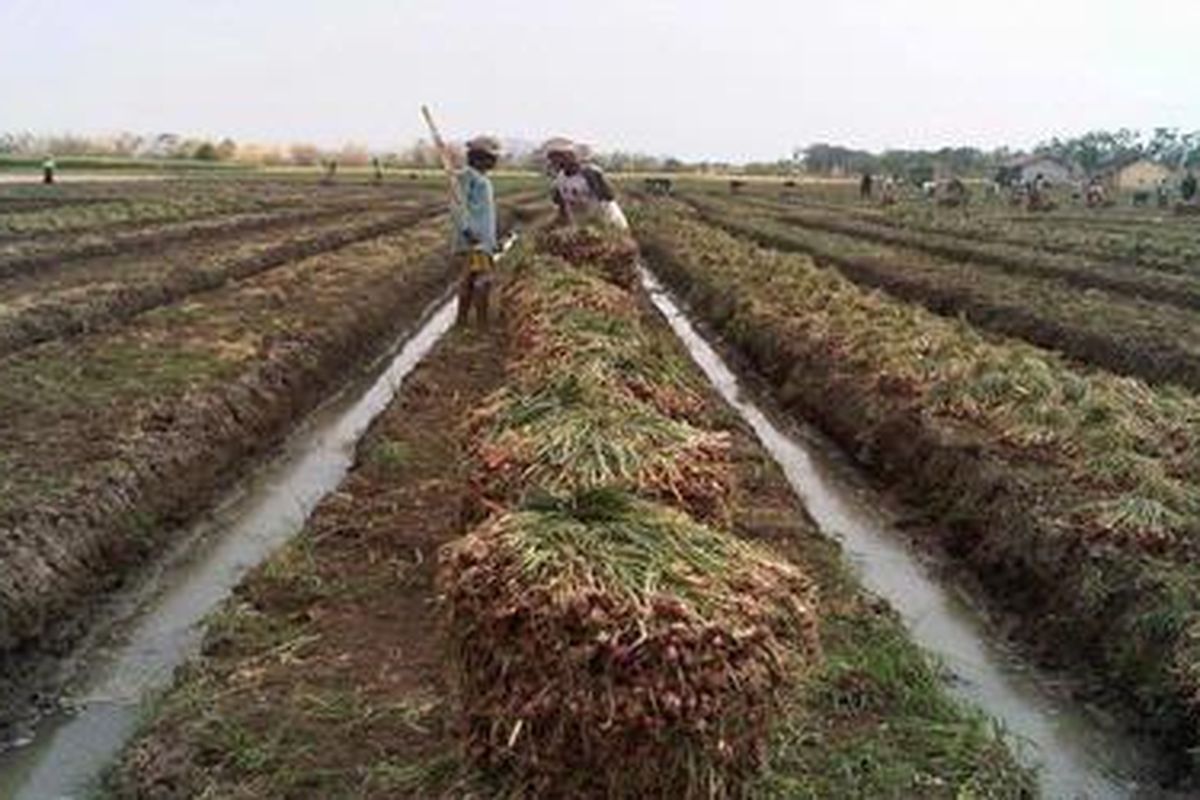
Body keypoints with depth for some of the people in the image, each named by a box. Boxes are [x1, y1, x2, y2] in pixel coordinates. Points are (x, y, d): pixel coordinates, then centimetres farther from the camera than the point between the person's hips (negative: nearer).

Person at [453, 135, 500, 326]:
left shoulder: (484, 180, 22)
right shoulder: (466, 176, -7)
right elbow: (459, 205, -17)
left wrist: (492, 240, 27)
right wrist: (466, 229, -29)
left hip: (484, 239, 9)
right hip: (472, 240, -9)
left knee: (469, 281, 11)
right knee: (483, 280, -14)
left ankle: (462, 320, 17)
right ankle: (483, 324, -14)